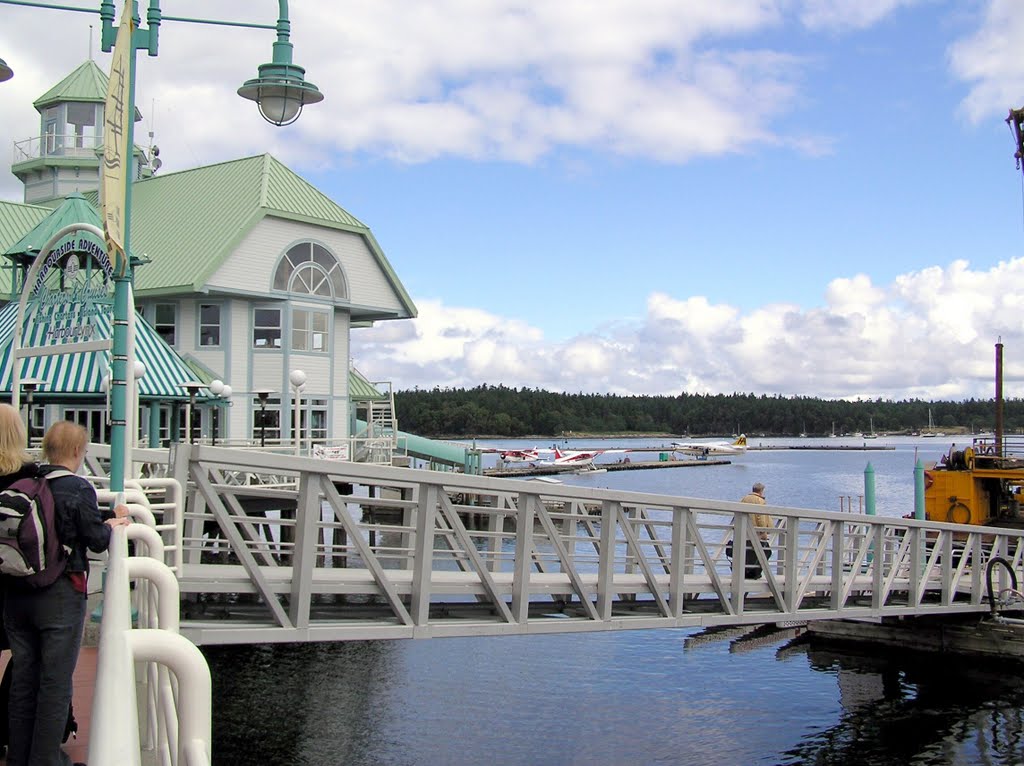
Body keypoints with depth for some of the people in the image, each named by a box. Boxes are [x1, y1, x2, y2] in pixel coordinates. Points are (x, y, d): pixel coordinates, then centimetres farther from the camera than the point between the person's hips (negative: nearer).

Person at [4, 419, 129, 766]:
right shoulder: (78, 489, -14)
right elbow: (97, 541, -11)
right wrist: (111, 525, 9)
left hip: (16, 594, 5)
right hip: (61, 594, -5)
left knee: (23, 677, 16)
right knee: (56, 681, 5)